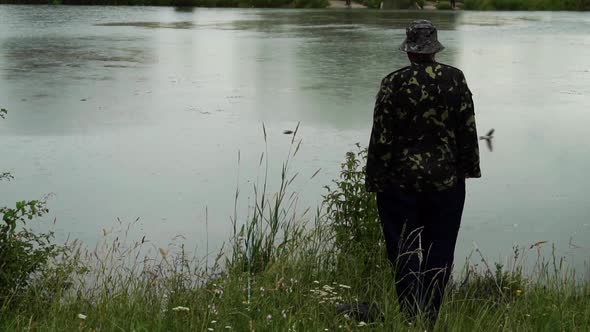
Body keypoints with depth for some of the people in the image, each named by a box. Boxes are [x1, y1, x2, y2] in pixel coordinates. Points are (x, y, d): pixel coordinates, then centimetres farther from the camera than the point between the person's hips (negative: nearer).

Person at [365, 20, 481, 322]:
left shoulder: (394, 83, -10)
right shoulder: (455, 80, -3)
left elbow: (382, 138, -9)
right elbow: (468, 130, 1)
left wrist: (375, 180, -1)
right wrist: (467, 170, 12)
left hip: (401, 181, -2)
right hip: (446, 181, 2)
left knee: (405, 252, 6)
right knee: (439, 253, 12)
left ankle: (413, 318, 1)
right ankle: (431, 318, 17)